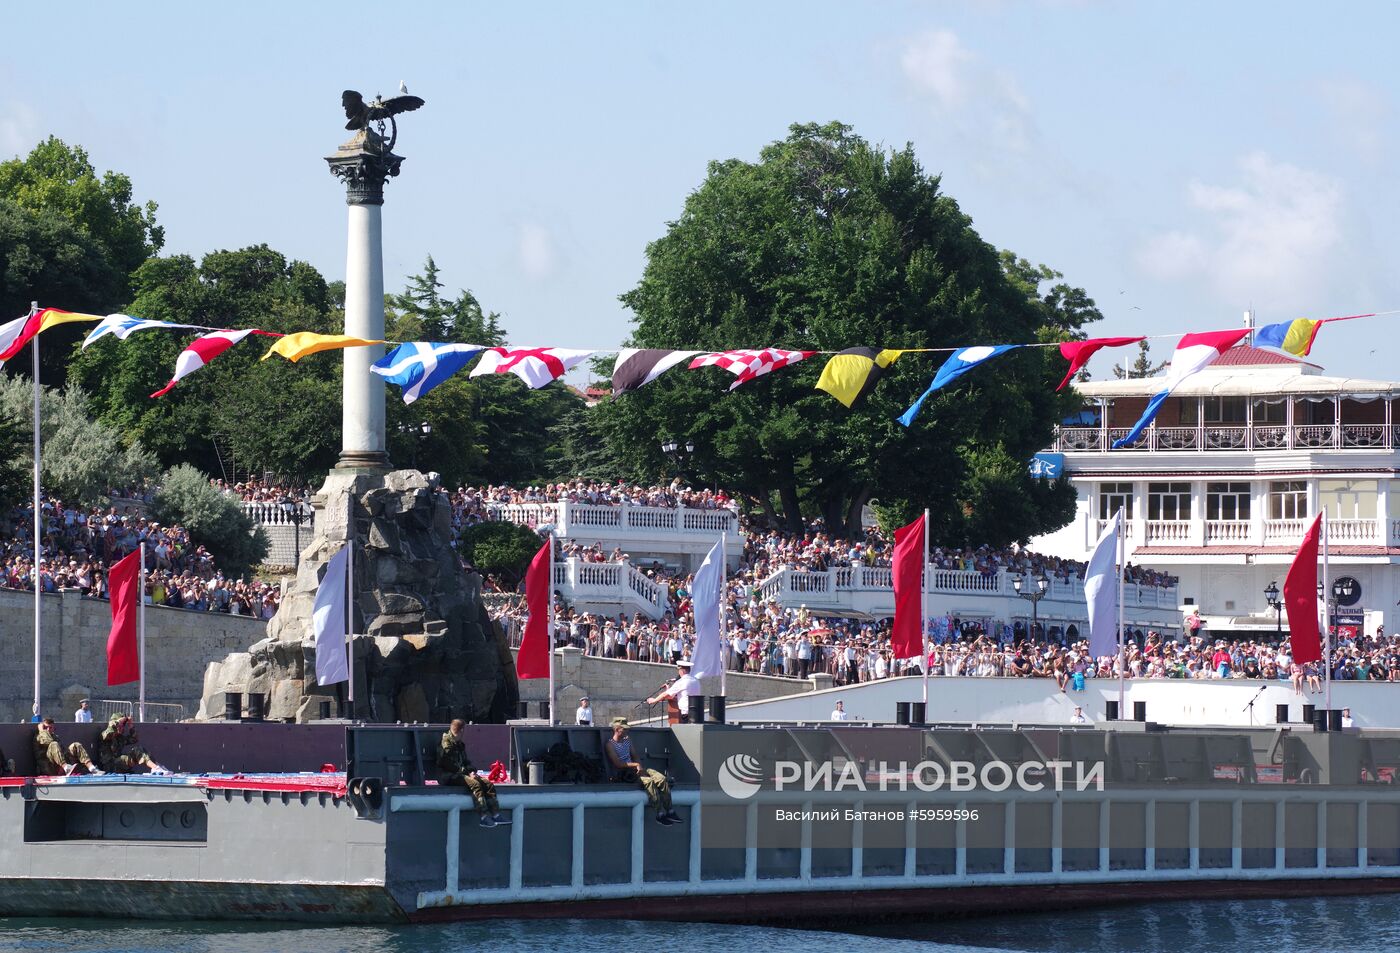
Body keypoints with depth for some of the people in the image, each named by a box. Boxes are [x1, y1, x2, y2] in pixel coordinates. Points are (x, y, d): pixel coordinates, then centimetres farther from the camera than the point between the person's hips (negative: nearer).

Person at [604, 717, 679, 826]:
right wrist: (636, 764, -13)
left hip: (633, 769, 8)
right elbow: (618, 764, -14)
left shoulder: (627, 740, 19)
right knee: (648, 781, -32)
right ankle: (660, 814, -32)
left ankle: (669, 811, -17)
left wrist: (639, 766, 1)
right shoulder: (610, 745, -5)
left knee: (661, 778, -15)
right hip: (621, 774, -8)